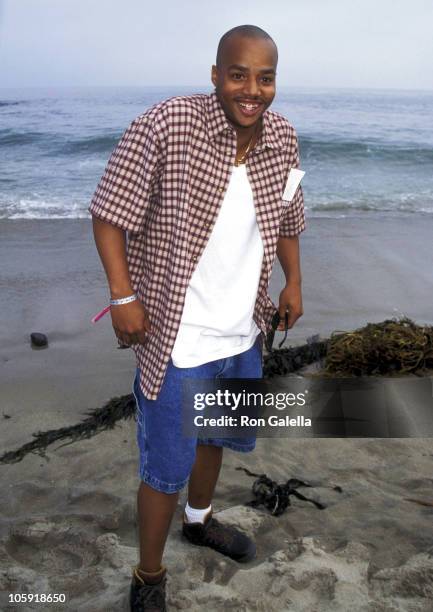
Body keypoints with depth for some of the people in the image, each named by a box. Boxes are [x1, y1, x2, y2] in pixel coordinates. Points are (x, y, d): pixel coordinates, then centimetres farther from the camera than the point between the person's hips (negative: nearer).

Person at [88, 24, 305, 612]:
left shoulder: (283, 137, -1)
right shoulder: (167, 125, -20)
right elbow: (109, 212, -15)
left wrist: (293, 282, 7)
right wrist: (122, 294, -20)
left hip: (244, 337, 7)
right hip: (177, 343, -6)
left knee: (217, 436, 27)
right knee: (167, 469, 7)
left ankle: (199, 520, 56)